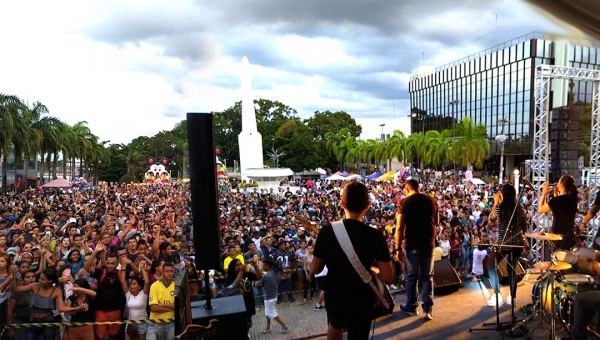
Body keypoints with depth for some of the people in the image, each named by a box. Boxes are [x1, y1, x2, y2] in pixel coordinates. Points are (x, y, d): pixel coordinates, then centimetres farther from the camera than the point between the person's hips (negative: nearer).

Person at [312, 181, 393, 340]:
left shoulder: (327, 231, -15)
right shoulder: (375, 236, -20)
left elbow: (315, 269, -4)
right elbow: (388, 277, -17)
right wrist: (370, 267, 2)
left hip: (333, 297, 2)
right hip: (361, 300, -2)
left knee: (335, 326, 32)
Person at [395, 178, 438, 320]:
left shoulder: (404, 202, -8)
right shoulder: (431, 200, 5)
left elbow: (400, 227, -13)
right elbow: (436, 222, 16)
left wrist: (398, 248, -9)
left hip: (412, 245, -3)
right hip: (428, 244, 3)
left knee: (411, 276, 10)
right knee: (427, 276, 10)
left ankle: (411, 307, 22)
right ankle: (428, 309, 8)